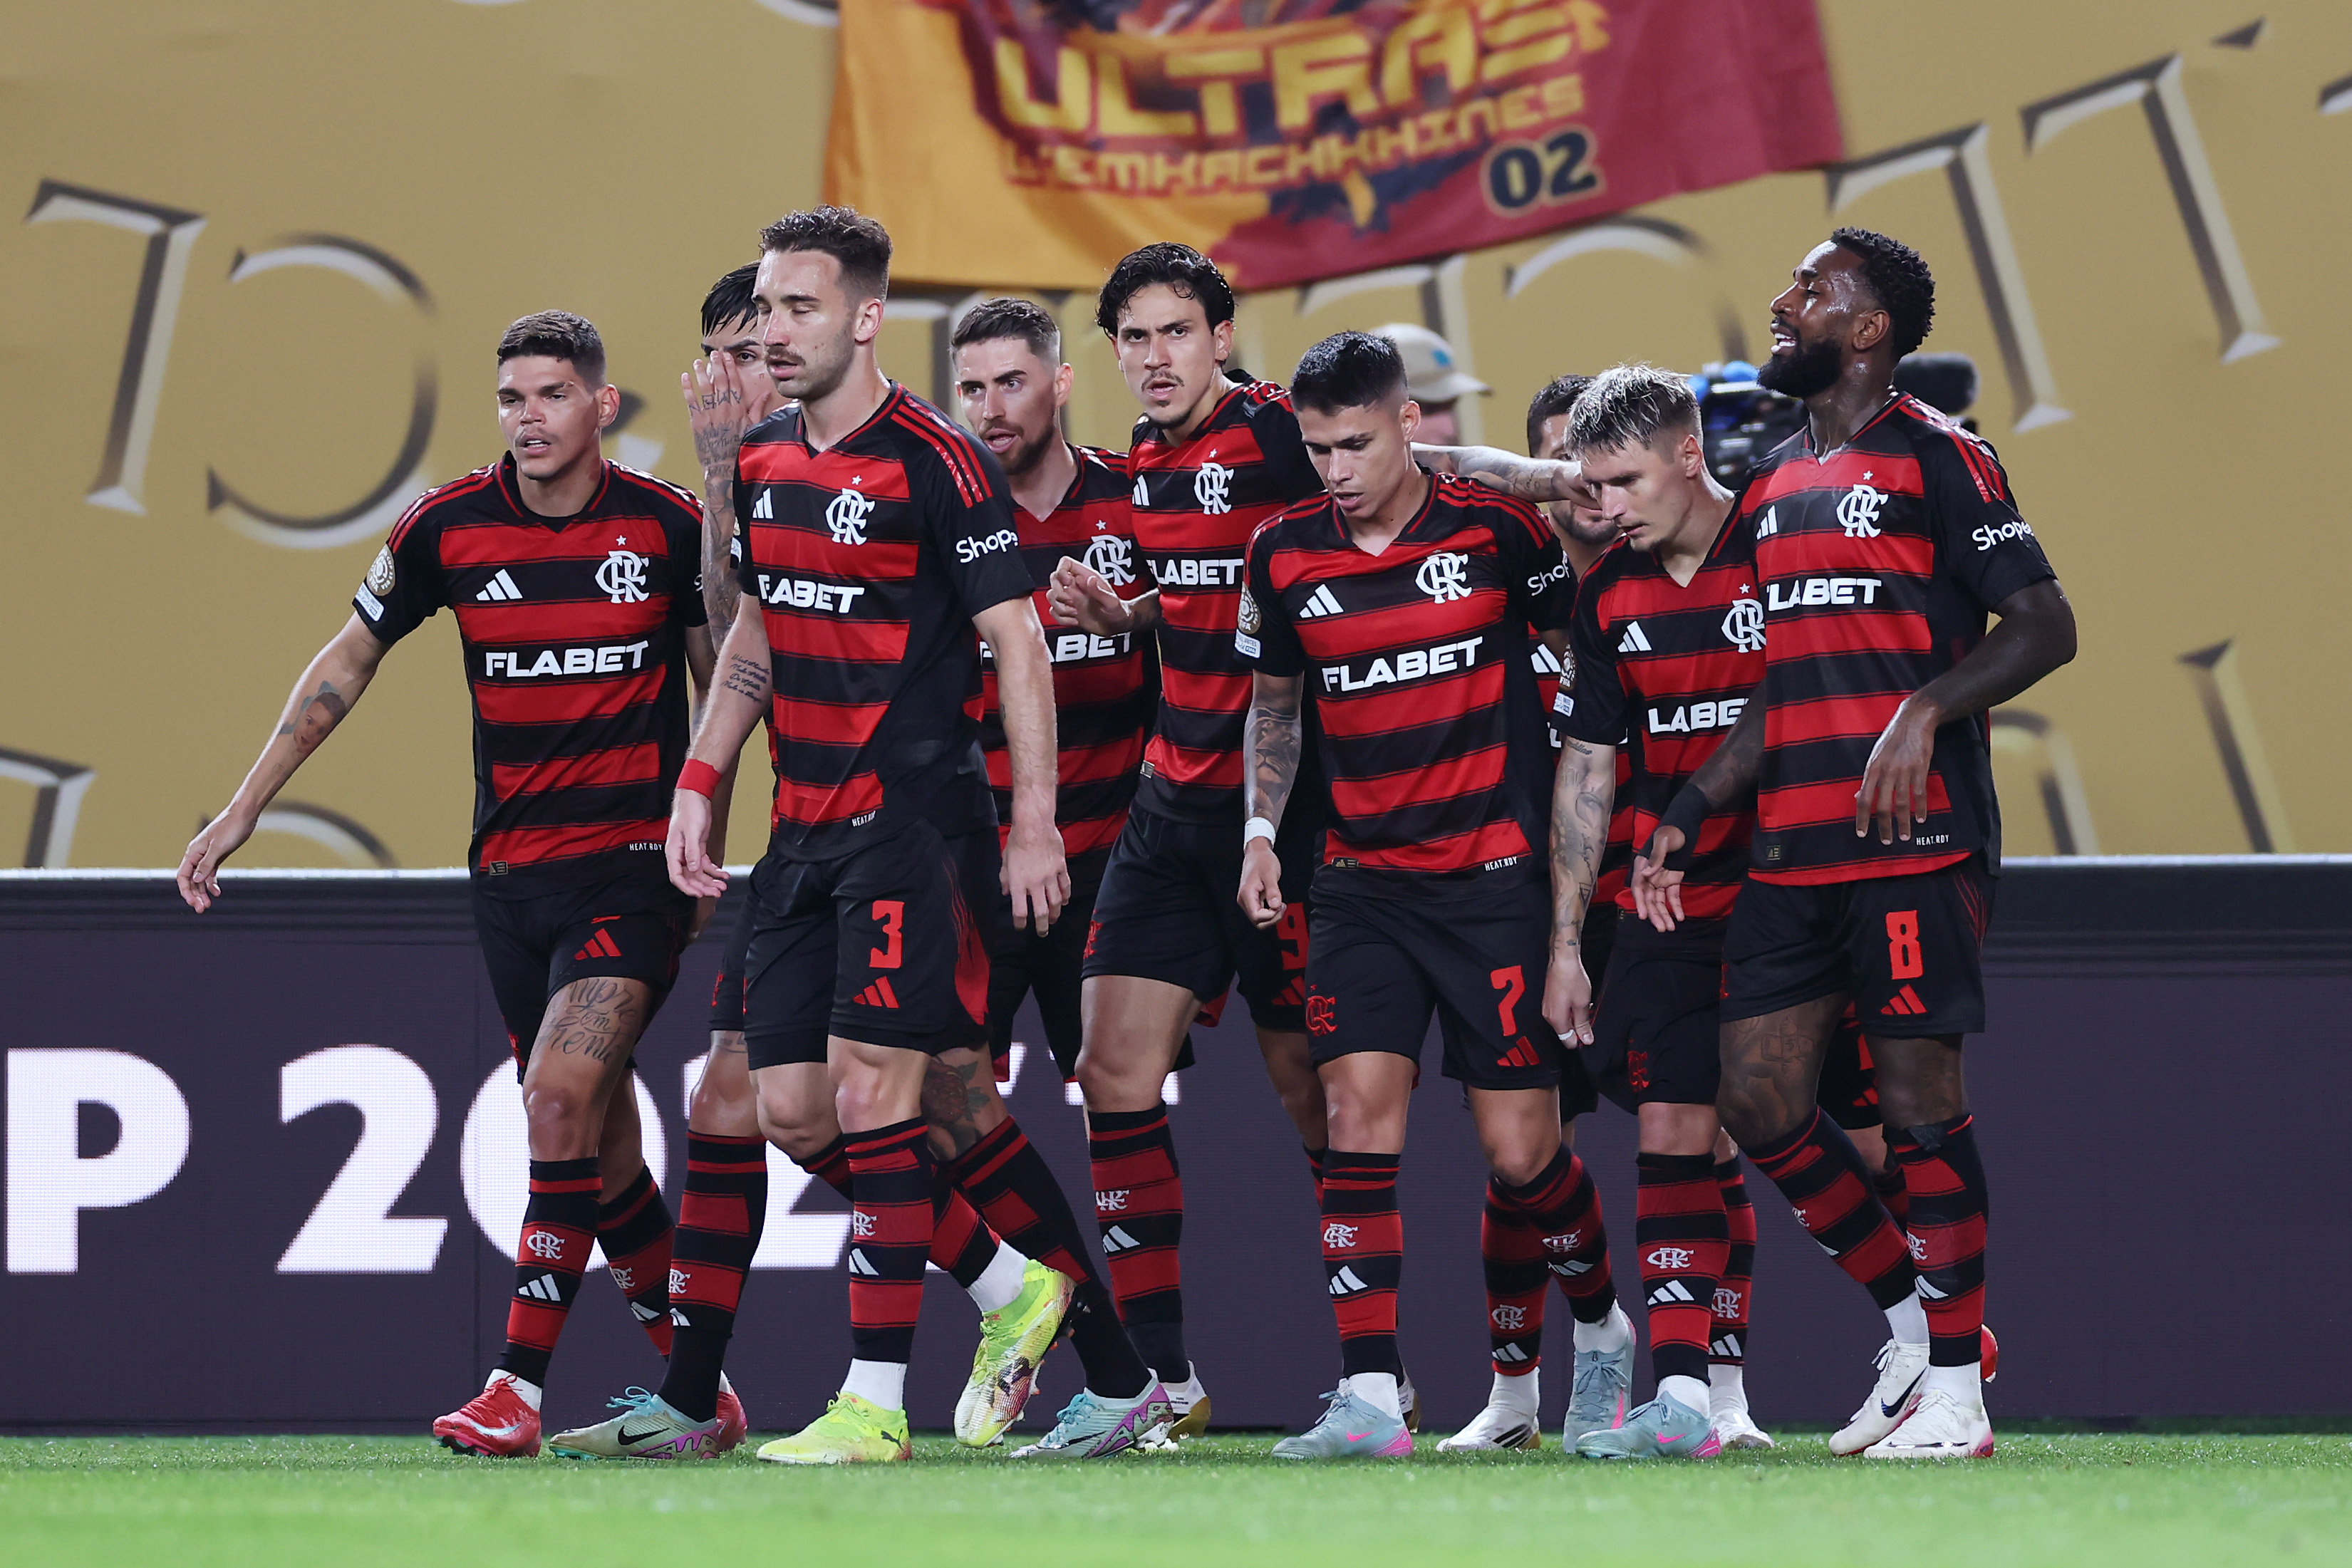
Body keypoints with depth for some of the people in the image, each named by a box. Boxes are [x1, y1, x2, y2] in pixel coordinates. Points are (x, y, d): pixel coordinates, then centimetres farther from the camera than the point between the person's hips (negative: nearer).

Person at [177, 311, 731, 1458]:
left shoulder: (668, 526, -4)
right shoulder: (447, 528, 0)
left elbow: (725, 683, 8)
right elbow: (347, 665, 12)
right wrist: (242, 810, 12)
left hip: (634, 863, -3)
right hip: (510, 875, 3)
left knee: (562, 1097, -19)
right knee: (595, 1143, 6)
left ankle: (518, 1387, -18)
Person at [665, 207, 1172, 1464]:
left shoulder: (933, 461, -11)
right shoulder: (763, 463, 12)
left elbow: (1017, 640, -11)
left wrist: (1034, 826, -14)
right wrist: (699, 780, 17)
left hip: (913, 818, -8)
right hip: (807, 829, 8)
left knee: (873, 1078, -13)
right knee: (789, 1094, 4)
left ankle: (875, 1402, -11)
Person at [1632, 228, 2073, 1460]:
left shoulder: (1932, 458, -2)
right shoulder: (1769, 483, 19)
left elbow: (2043, 627, -7)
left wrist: (1924, 711, -21)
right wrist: (1684, 818, 13)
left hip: (1912, 836, -7)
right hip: (1791, 846, 7)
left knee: (1917, 1096, -6)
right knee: (1758, 1102, 2)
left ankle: (1954, 1385, 2)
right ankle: (1912, 1315, 18)